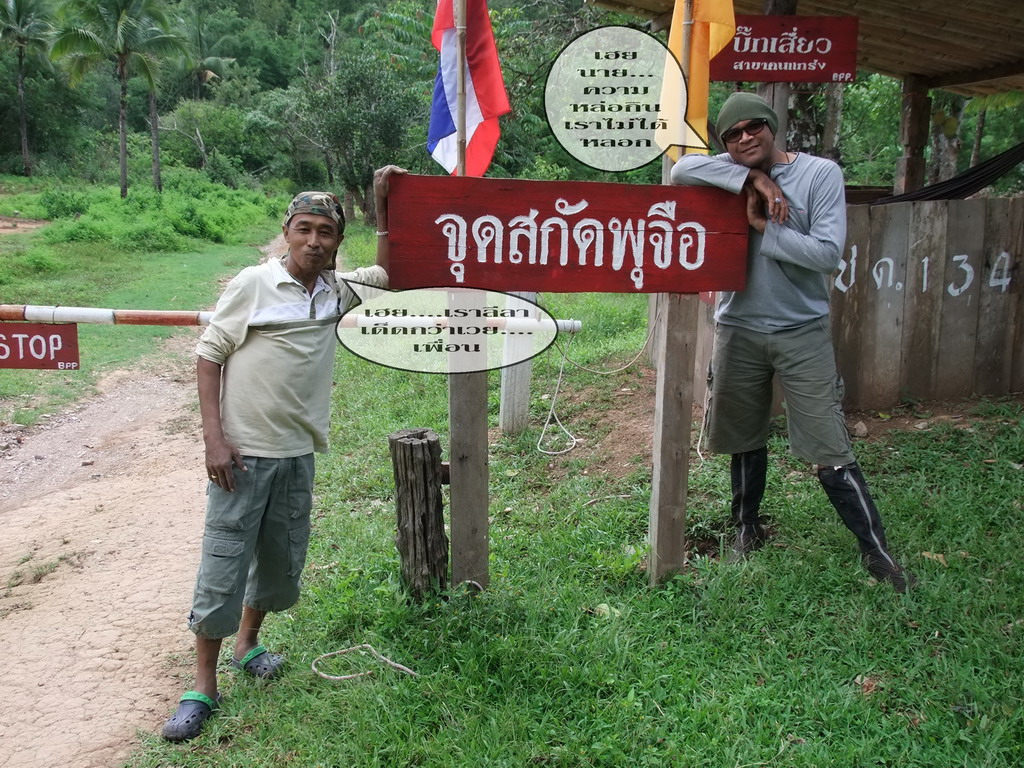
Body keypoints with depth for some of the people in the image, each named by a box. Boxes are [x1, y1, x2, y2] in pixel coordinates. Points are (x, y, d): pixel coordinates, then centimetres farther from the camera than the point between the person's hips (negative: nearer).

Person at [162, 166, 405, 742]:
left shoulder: (336, 292, 6)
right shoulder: (254, 284, -7)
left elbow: (388, 274, 20)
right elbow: (209, 356, -5)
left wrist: (384, 206, 9)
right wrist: (214, 437, -13)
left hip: (298, 455, 5)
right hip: (242, 454, -5)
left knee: (282, 560, 17)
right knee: (223, 566, 0)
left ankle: (248, 641, 41)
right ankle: (204, 686, 14)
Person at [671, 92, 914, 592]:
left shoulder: (821, 174, -6)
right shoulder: (731, 175, 3)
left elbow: (828, 253, -15)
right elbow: (680, 169, -17)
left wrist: (764, 228, -14)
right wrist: (753, 178, -21)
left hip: (803, 333, -3)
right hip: (738, 330, 3)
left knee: (830, 452, -3)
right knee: (746, 441, 16)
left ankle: (875, 549, 9)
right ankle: (748, 527, 36)